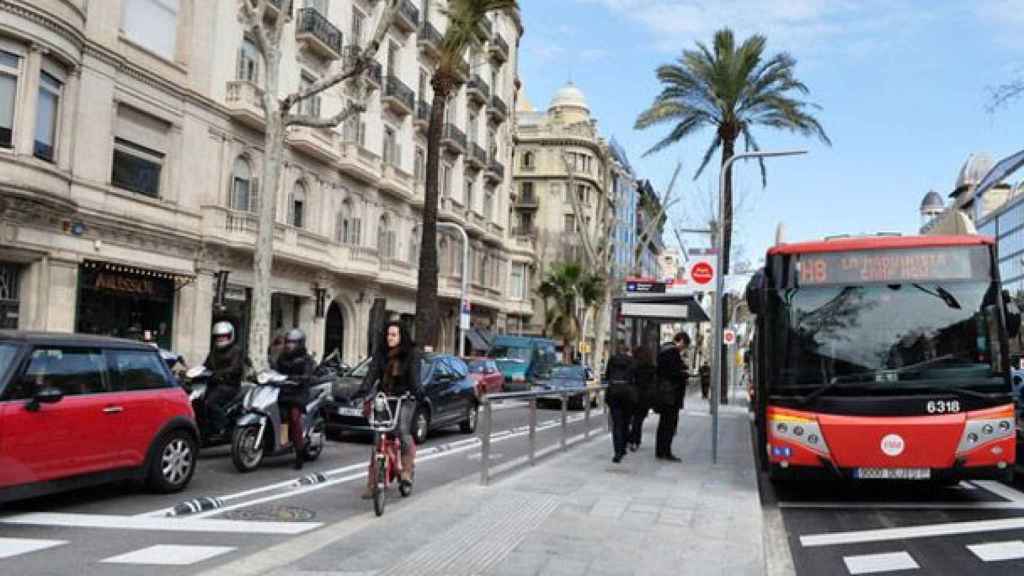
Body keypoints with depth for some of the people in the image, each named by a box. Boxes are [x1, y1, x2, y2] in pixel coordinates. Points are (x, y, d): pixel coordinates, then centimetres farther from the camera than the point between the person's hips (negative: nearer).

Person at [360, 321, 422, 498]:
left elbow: (414, 375, -15)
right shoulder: (380, 352, 4)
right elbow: (372, 371, -7)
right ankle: (372, 484, 6)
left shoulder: (411, 354, -3)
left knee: (402, 430, -24)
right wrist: (365, 390, -23)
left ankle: (407, 470, -5)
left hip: (405, 398, -3)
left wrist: (417, 391, -33)